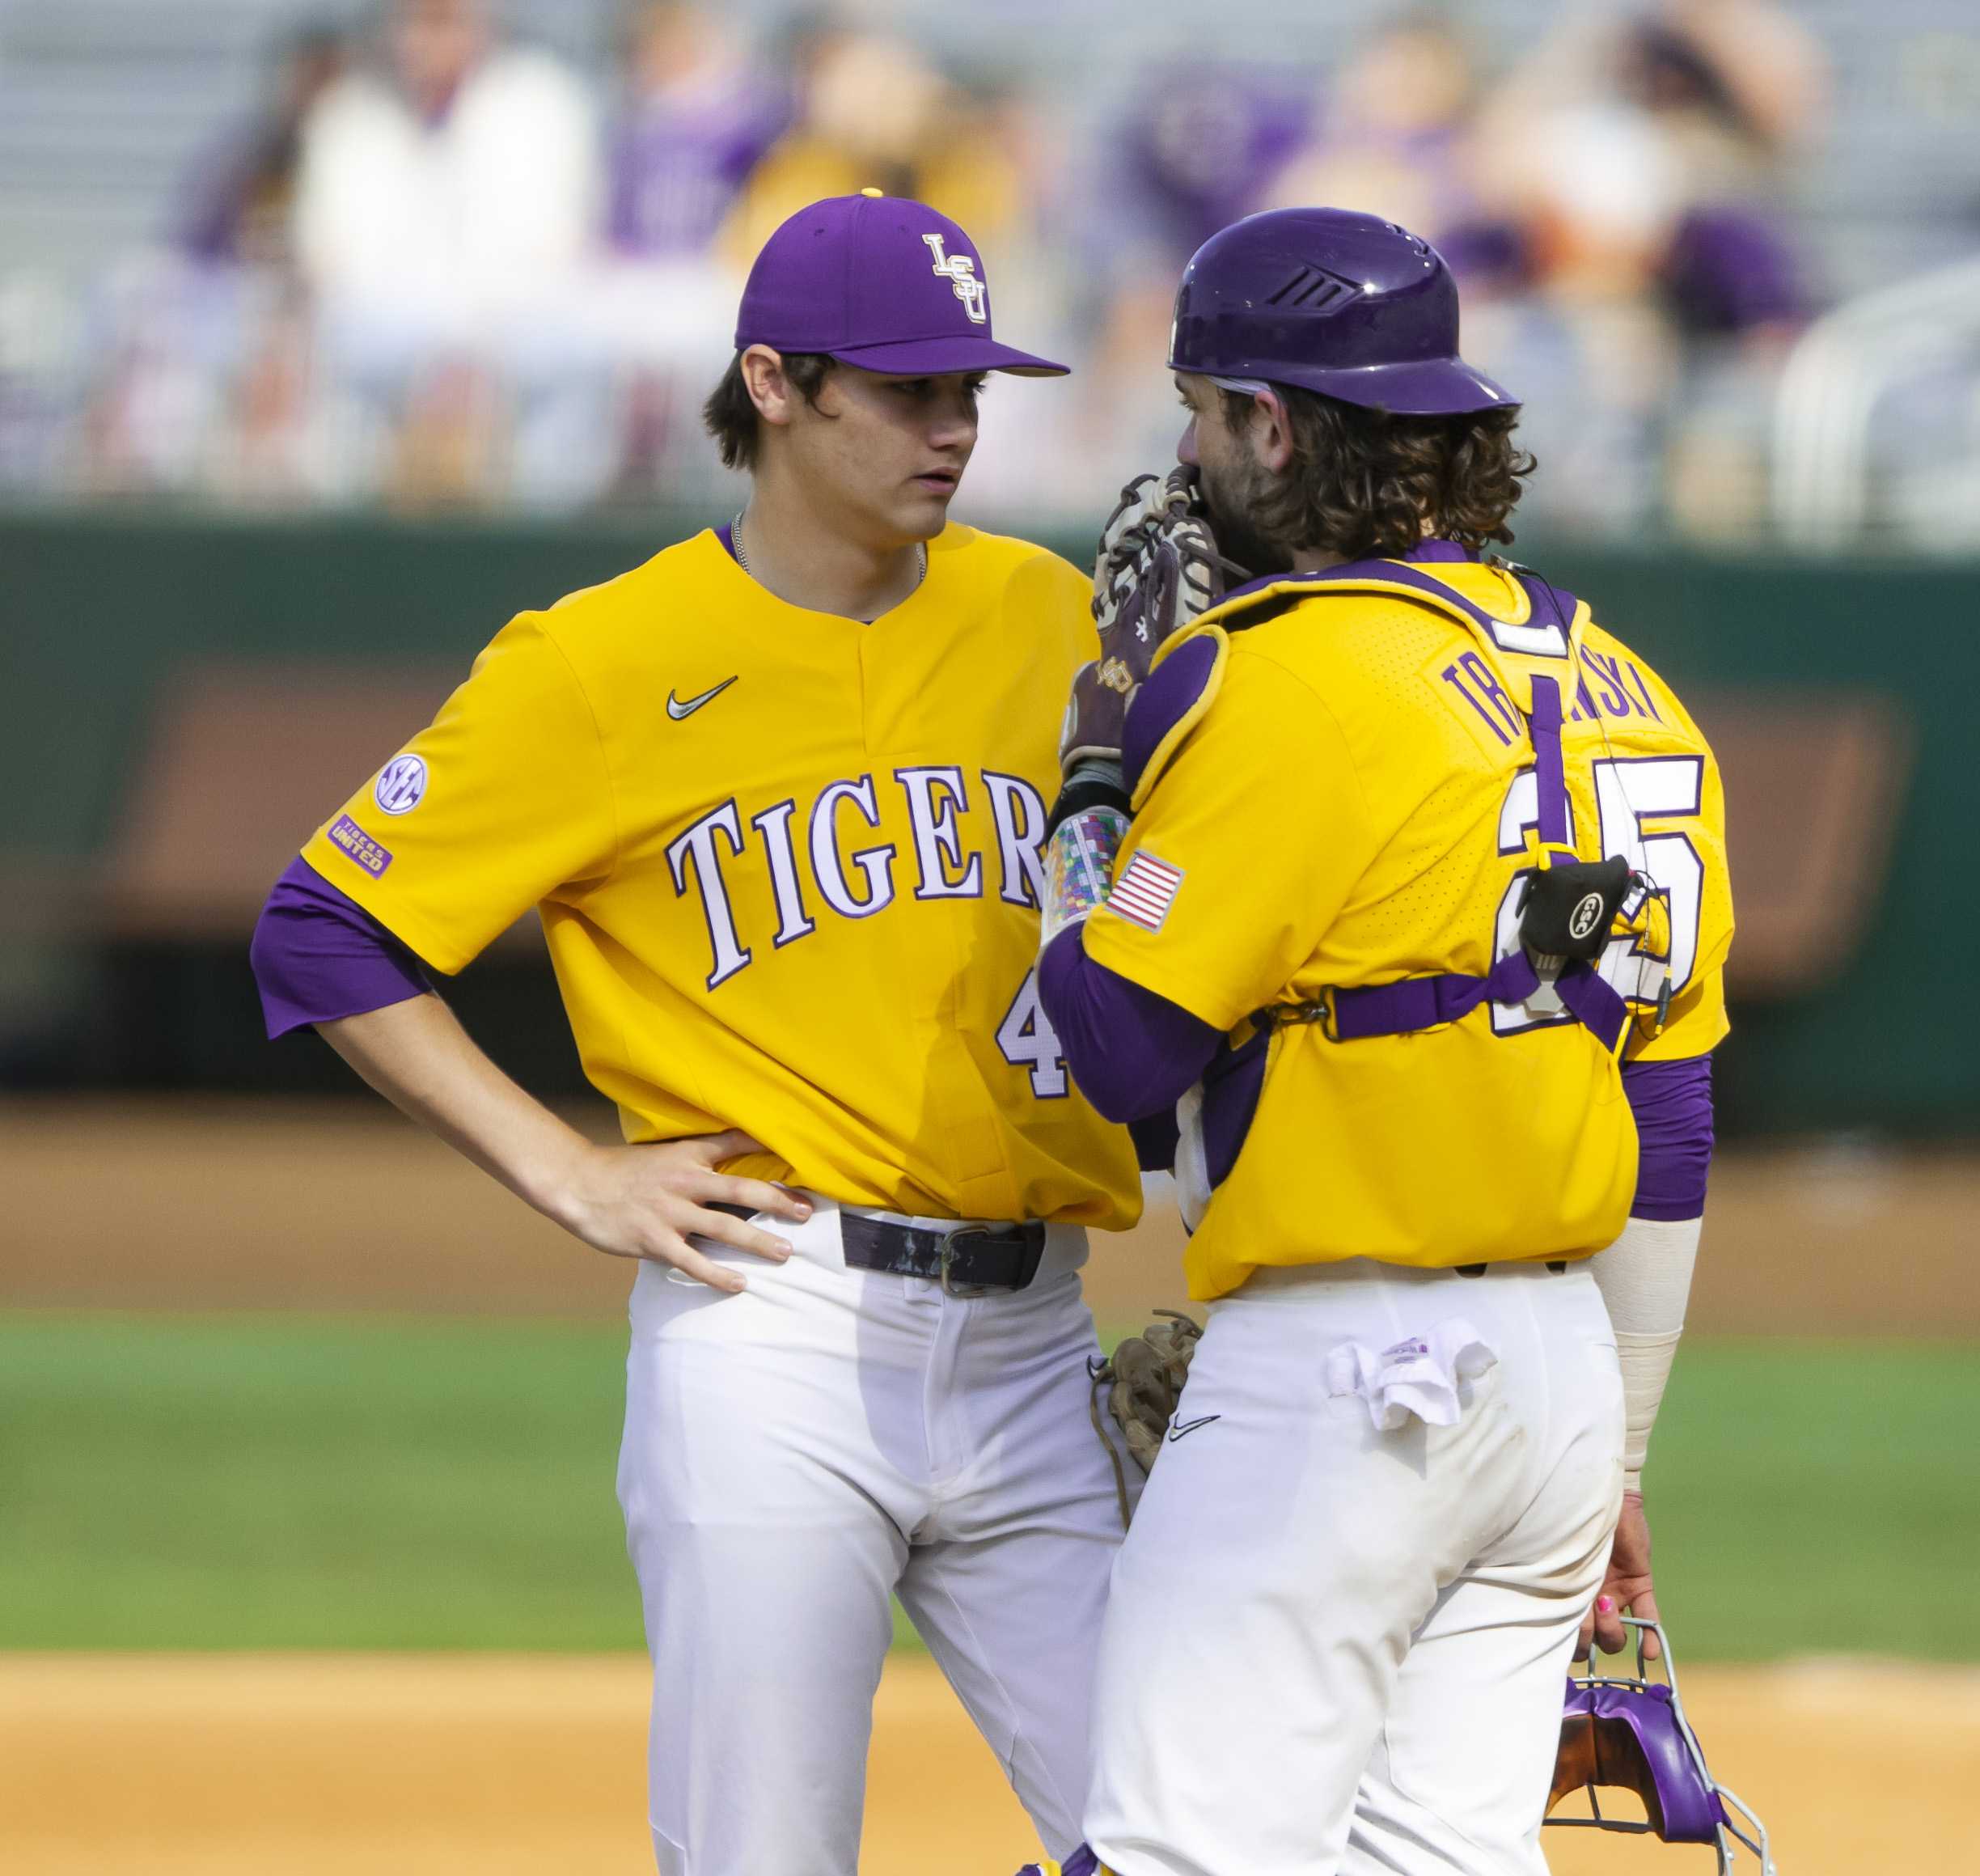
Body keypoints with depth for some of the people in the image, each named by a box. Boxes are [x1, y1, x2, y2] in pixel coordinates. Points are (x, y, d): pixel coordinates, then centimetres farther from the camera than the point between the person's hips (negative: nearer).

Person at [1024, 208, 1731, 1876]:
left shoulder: (1288, 681, -12)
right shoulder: (1623, 698, 13)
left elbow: (1117, 1046, -11)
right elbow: (1667, 1127, 17)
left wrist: (1090, 791, 6)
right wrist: (1612, 1461, 23)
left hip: (1339, 1368, -8)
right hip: (1560, 1364, 8)